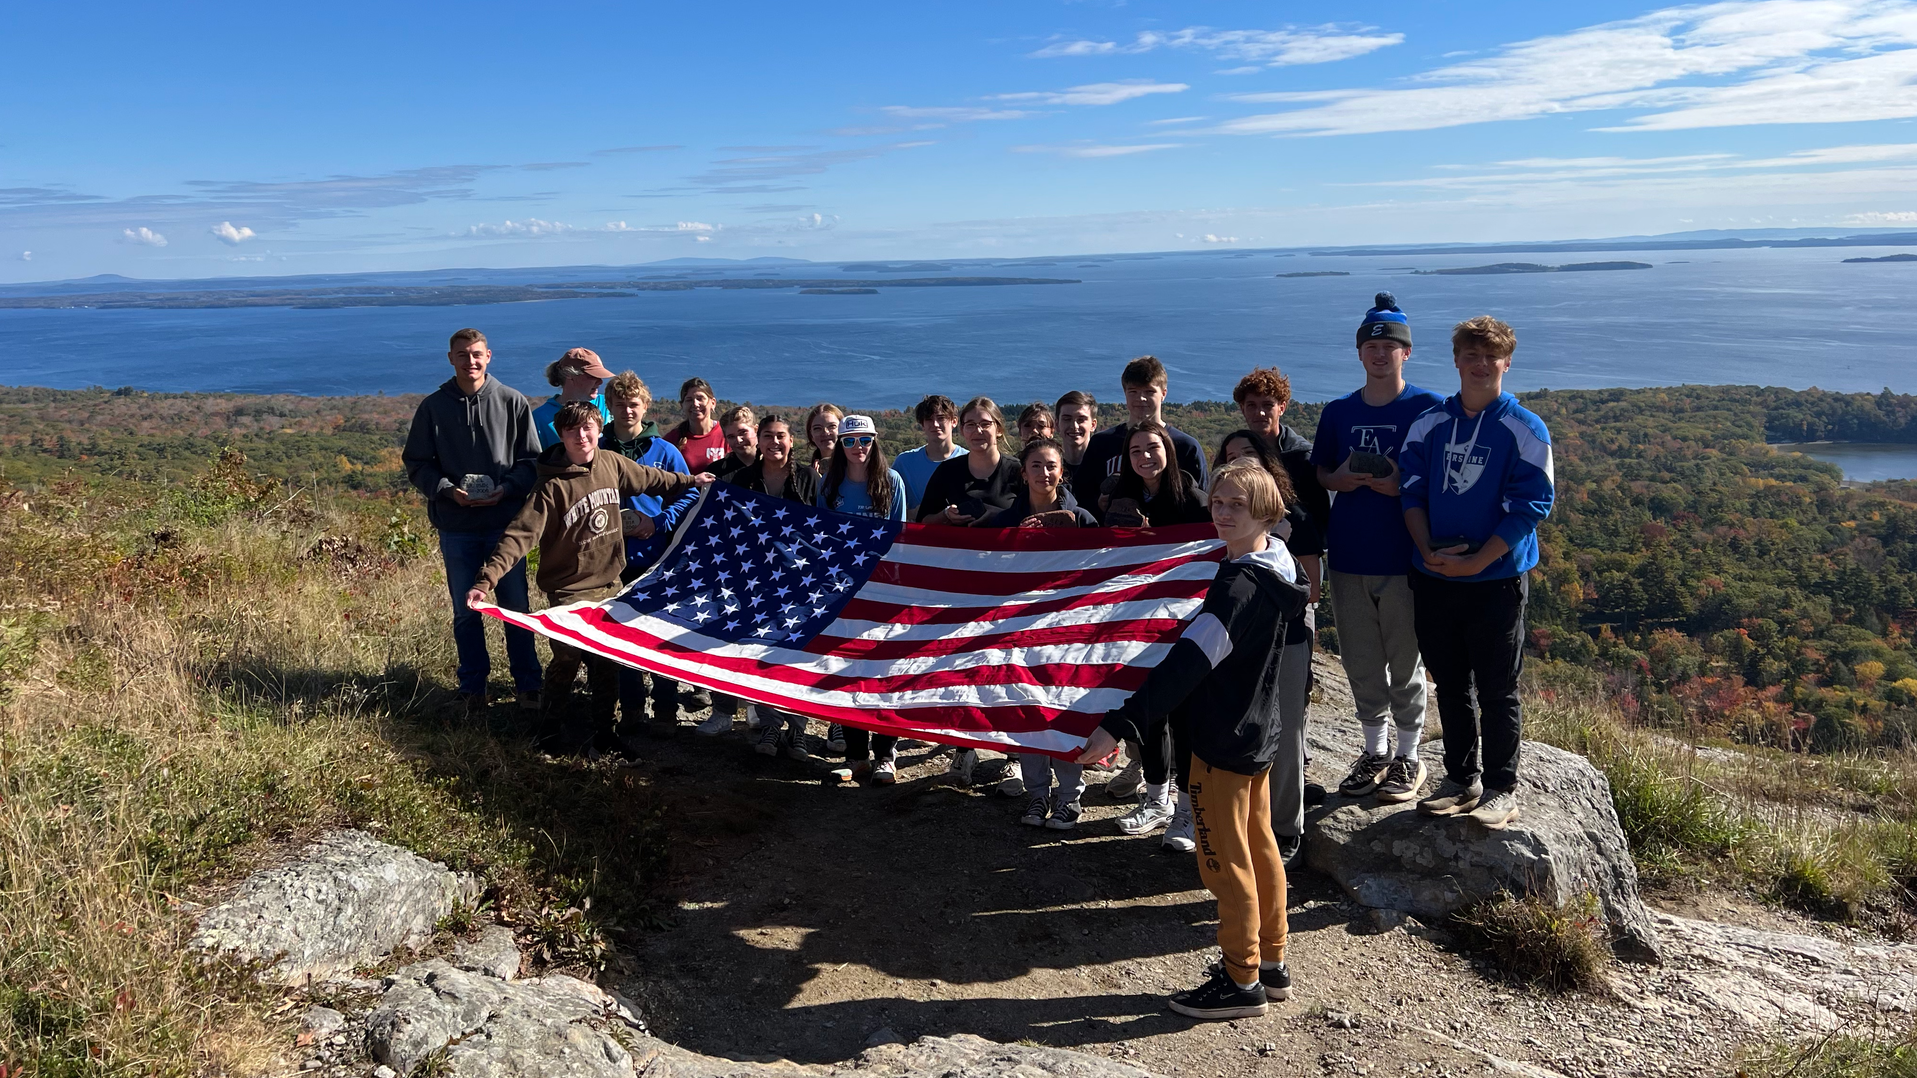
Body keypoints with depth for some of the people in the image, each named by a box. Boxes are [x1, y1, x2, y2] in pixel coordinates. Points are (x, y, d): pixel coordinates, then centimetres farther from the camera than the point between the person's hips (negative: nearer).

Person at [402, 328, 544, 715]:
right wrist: (449, 491, -11)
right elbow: (416, 464, 6)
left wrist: (506, 489, -14)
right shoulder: (433, 407, 4)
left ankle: (528, 685, 16)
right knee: (466, 611, 9)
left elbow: (532, 460, 3)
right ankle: (473, 687, 22)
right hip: (456, 526, 1)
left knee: (516, 606, 4)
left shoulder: (513, 402, 2)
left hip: (505, 522, -1)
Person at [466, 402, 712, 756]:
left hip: (609, 583, 5)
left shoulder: (612, 464, -4)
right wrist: (486, 579, -35)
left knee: (607, 663, 13)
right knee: (567, 660, -4)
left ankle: (602, 730, 29)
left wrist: (690, 480, 29)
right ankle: (553, 728, 19)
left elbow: (650, 479, 16)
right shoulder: (552, 486, -20)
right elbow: (520, 535, -25)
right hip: (569, 590, -5)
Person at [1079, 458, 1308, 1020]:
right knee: (1259, 849, 19)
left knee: (1226, 862, 4)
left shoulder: (1239, 584, -26)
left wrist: (1121, 725, -40)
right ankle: (1271, 964, 33)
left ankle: (1242, 982, 17)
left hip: (1223, 743, -10)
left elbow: (1189, 661, -36)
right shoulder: (1275, 562, 3)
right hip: (1258, 734, 10)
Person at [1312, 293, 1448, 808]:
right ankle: (1376, 750, 29)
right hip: (1348, 558, 4)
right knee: (1361, 664, 12)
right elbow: (1318, 474, 15)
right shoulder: (1338, 413, 9)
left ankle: (1408, 757, 21)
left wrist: (1401, 485, -19)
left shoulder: (1429, 408, -3)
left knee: (1405, 664, 5)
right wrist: (1340, 479, -7)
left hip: (1403, 558, -4)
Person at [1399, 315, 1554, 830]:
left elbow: (1531, 504, -11)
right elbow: (1411, 489, 3)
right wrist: (1428, 550, -11)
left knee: (1496, 690, 4)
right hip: (1433, 579, 4)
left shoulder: (1525, 430, -6)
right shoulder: (1429, 423, 6)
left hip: (1496, 580, -4)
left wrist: (1475, 562, -16)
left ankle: (1501, 789, 18)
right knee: (1450, 686, 14)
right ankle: (1461, 779, 29)